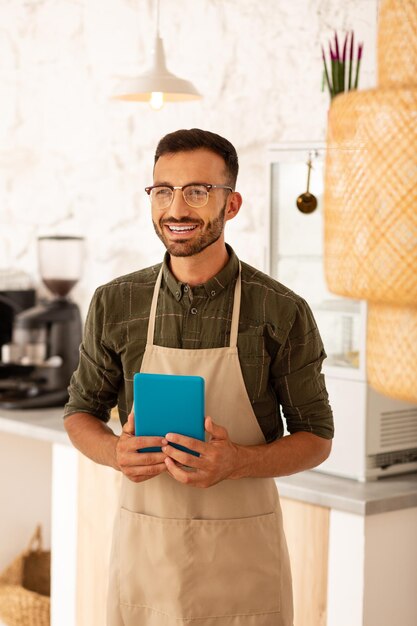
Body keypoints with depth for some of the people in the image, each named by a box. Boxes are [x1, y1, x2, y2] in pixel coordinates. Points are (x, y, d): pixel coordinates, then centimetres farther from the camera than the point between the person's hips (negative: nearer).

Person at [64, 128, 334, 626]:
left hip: (243, 554, -1)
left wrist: (237, 461, -20)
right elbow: (81, 413, 10)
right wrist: (116, 452, -12)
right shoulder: (115, 304, 0)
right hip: (143, 547, 2)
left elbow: (316, 439, -1)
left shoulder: (284, 312, -7)